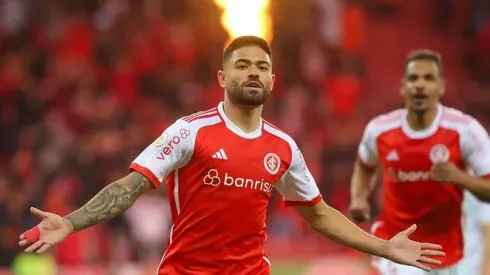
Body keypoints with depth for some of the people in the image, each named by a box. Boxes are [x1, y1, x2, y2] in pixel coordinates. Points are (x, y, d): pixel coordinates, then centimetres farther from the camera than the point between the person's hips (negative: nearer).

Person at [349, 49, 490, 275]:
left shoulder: (464, 130, -15)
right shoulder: (379, 130, -8)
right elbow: (365, 167, 15)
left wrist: (459, 177, -31)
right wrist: (358, 199, -4)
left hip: (443, 248, 1)